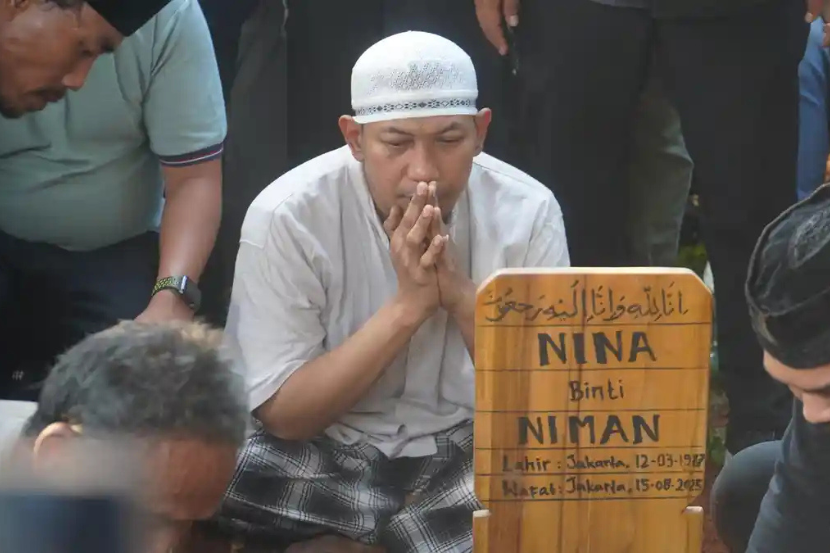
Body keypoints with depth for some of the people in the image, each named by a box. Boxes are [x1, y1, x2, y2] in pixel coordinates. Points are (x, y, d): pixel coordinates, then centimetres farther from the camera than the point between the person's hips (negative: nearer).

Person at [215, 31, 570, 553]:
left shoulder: (527, 212, -9)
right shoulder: (287, 216, -15)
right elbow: (283, 414, -15)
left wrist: (462, 295, -23)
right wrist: (407, 306, -24)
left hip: (477, 452, 1)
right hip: (323, 455, -1)